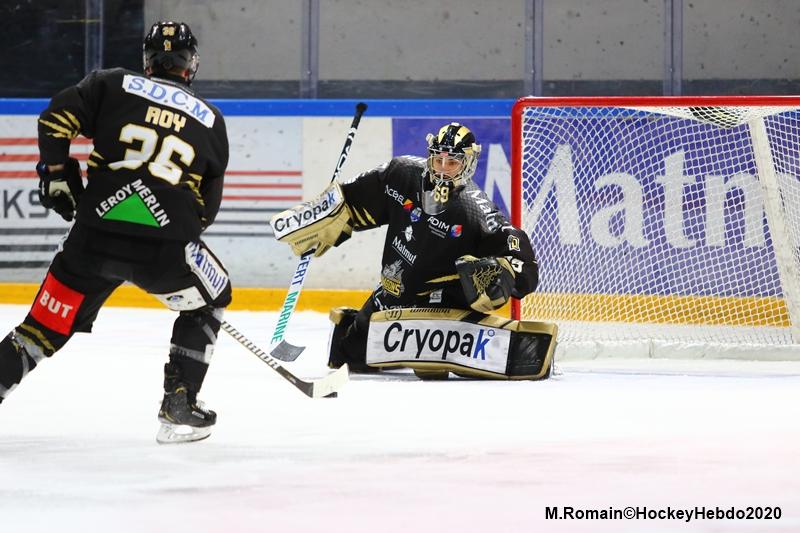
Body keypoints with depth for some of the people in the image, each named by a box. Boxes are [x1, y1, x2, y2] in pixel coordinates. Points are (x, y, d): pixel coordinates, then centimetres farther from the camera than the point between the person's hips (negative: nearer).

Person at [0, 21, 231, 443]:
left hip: (95, 236, 1)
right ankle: (178, 408, 20)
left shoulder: (113, 85, 12)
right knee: (208, 301, 26)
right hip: (166, 246, -1)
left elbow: (56, 119, 0)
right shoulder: (211, 120, 16)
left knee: (46, 326, 14)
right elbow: (207, 206, 18)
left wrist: (57, 174, 13)